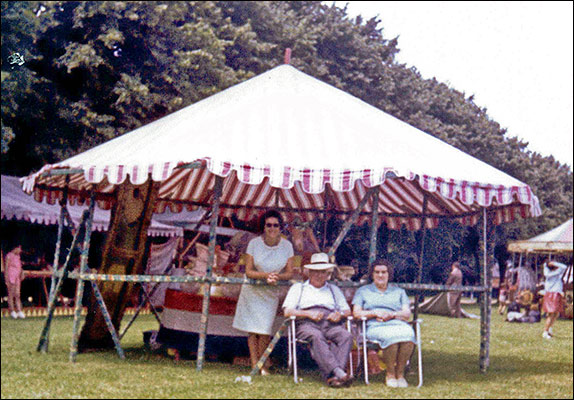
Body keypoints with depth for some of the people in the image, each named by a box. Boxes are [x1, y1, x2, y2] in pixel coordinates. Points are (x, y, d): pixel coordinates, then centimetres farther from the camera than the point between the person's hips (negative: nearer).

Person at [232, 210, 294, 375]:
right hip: (252, 290, 0)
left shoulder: (287, 245, -6)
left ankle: (263, 366, 11)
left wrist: (277, 277, -23)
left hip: (271, 293, 0)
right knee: (252, 330, 0)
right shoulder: (254, 243, -11)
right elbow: (248, 271, -9)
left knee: (264, 330, -4)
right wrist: (265, 275, -25)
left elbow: (289, 273, -2)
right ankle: (254, 365, 6)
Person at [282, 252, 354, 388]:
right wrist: (308, 313, -5)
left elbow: (347, 311, 25)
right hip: (306, 324, -2)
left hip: (331, 324, 2)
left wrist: (340, 314, 0)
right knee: (317, 337, -39)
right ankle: (339, 372, -52)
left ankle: (330, 376, -47)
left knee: (346, 336, -33)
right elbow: (287, 311, 11)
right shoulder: (298, 288, 25)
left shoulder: (334, 289, 33)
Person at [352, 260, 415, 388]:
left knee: (408, 334, -37)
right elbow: (356, 313, 11)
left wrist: (392, 314, -6)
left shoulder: (399, 291, 28)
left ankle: (400, 373, -26)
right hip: (375, 327, -2)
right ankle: (390, 374, -24)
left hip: (398, 324, 2)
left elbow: (407, 314, 14)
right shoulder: (363, 291, 25)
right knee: (390, 336, -39)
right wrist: (375, 313, -5)